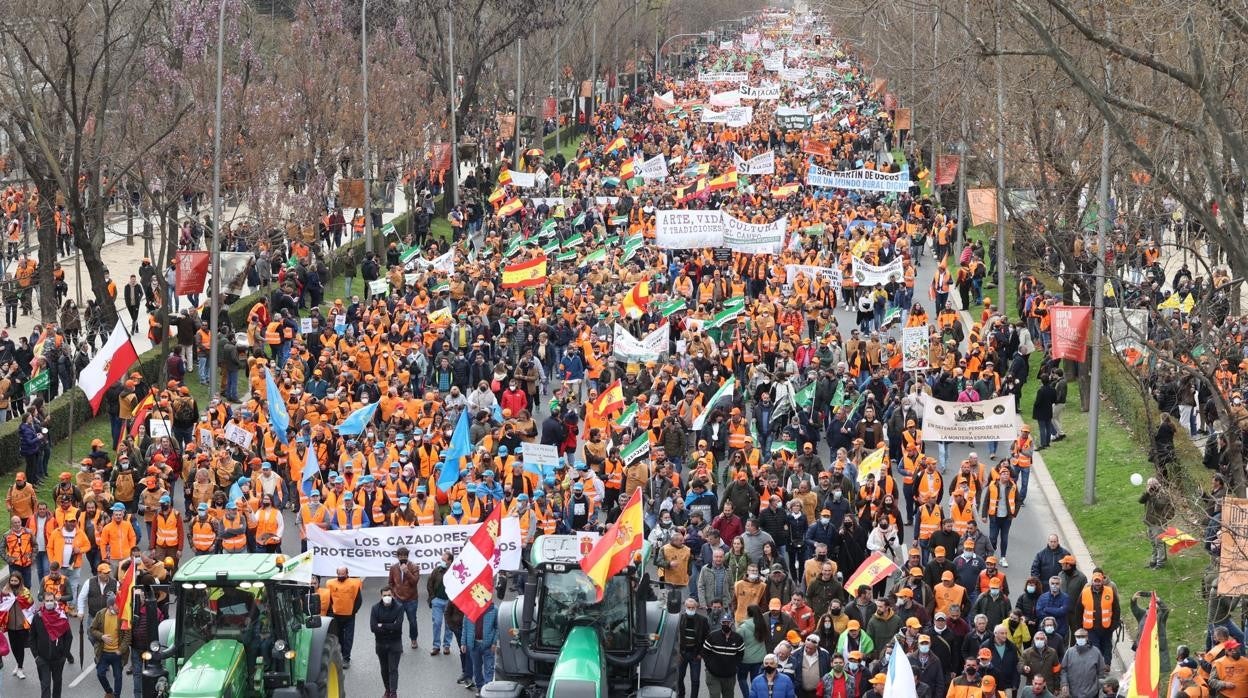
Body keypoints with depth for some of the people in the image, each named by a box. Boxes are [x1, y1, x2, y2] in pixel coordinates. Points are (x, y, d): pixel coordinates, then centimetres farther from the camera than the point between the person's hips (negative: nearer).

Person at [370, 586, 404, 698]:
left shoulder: (398, 608, -9)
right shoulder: (375, 608, -5)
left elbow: (398, 626, -20)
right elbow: (373, 627, -14)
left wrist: (382, 626, -13)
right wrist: (390, 628, -16)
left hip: (395, 643, -3)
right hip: (381, 643, 3)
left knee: (393, 669, -6)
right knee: (384, 669, 12)